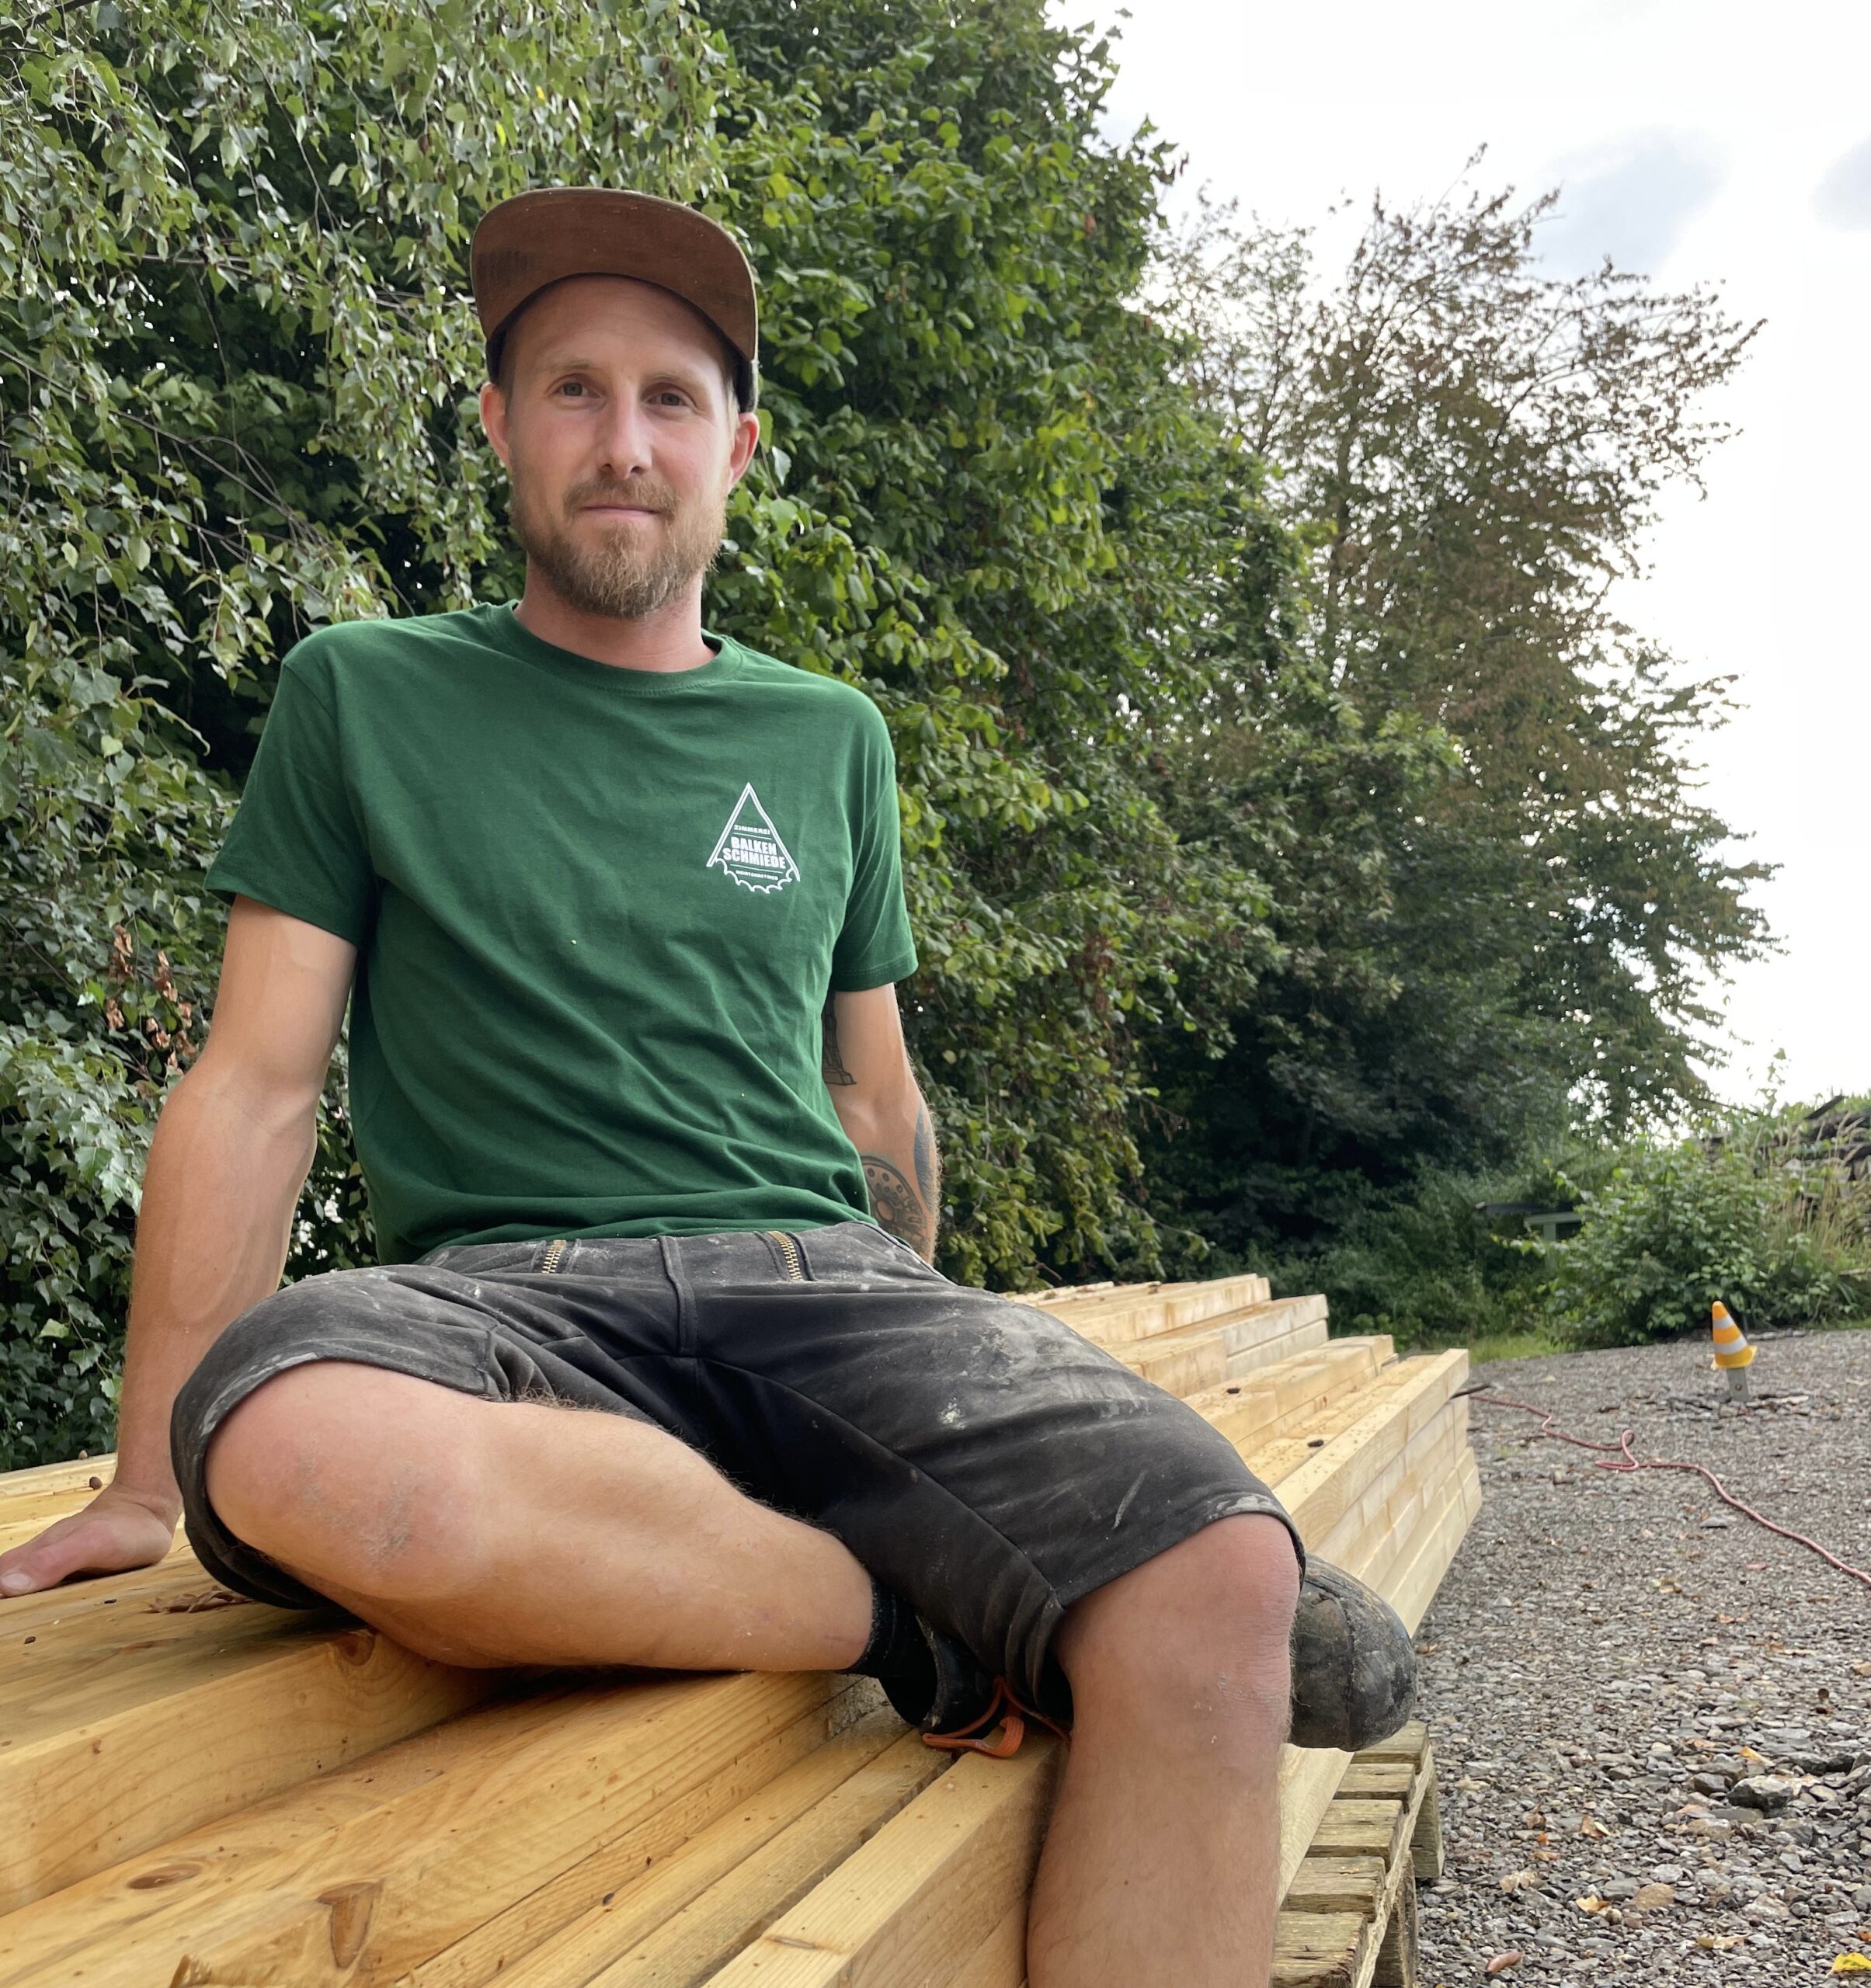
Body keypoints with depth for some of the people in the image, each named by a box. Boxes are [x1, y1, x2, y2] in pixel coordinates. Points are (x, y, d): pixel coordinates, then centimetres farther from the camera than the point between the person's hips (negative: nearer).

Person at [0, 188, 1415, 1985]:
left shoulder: (830, 736, 17)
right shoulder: (363, 696, 10)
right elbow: (256, 1082, 5)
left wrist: (918, 1410, 25)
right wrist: (152, 1485, 0)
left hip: (816, 1278, 2)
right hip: (506, 1289, -1)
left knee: (1218, 1582, -27)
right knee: (302, 1455, -38)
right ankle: (950, 1610, -17)